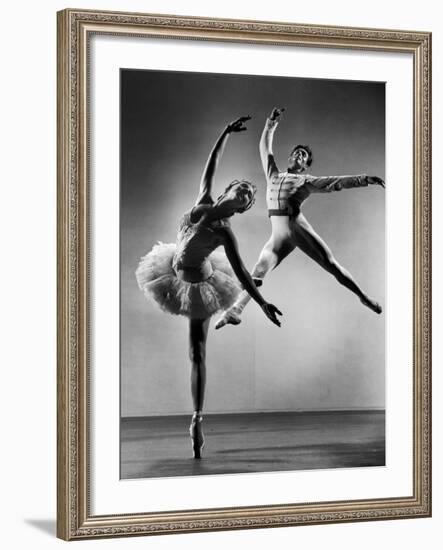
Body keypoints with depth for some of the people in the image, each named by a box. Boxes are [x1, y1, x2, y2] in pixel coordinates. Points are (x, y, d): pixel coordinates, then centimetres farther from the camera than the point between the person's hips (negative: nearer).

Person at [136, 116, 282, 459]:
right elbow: (211, 165, 0)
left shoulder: (225, 233, -20)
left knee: (197, 353, -5)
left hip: (196, 286, -6)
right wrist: (227, 133, -3)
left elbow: (242, 273, -21)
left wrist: (263, 304, -28)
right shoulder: (204, 202, -5)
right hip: (174, 271, 7)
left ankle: (197, 419, -3)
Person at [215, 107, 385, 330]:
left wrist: (365, 179, -3)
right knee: (257, 273, -12)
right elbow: (265, 147, 32)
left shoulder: (307, 182, 14)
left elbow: (338, 182, 6)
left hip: (298, 227, -2)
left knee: (332, 265, 0)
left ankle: (363, 297, 13)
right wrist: (271, 124, 29)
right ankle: (235, 310, -15)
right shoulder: (273, 175, 24)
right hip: (279, 235, 2)